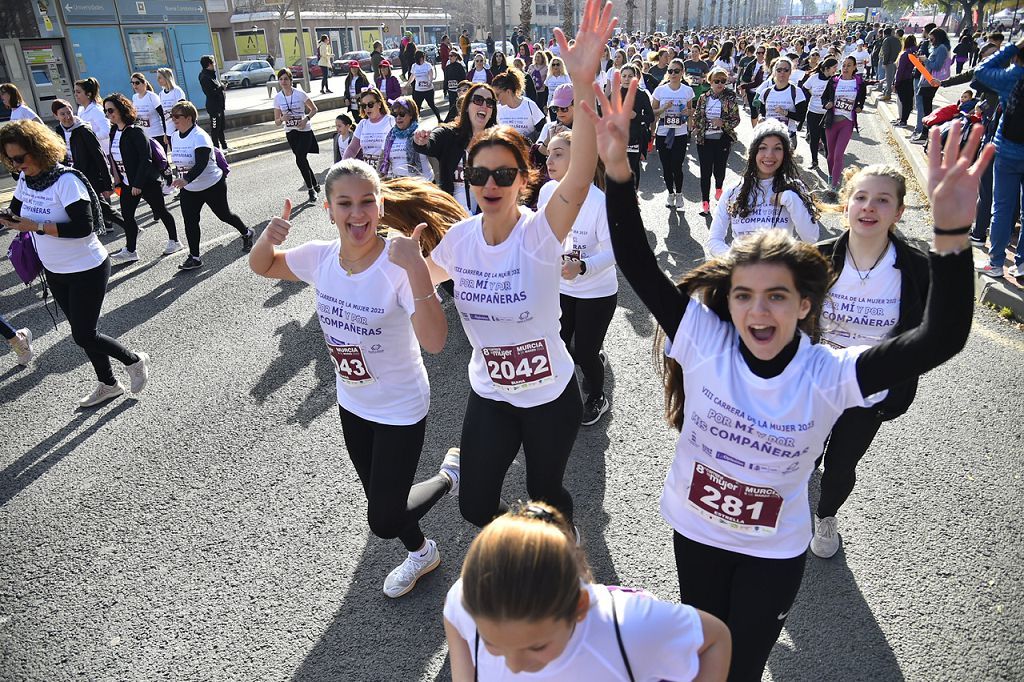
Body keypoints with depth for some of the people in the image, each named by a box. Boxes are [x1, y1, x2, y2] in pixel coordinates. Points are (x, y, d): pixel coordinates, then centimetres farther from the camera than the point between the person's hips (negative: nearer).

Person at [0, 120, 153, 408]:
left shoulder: (66, 179, -21)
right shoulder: (25, 178, 1)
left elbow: (83, 227, -27)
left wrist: (36, 226, -27)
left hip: (87, 270, -8)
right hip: (55, 272, 8)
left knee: (84, 335, -3)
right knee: (83, 331, 16)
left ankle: (135, 360, 22)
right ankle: (108, 384, 31)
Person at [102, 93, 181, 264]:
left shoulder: (135, 132, -18)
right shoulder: (114, 132, 5)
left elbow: (145, 159, -21)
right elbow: (114, 157, 13)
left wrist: (138, 184, -21)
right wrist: (118, 179, 7)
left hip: (147, 181, -7)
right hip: (128, 183, 8)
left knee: (160, 211, 8)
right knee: (127, 214, 5)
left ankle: (174, 241, 24)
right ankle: (130, 251, 12)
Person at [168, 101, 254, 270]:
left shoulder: (200, 136, -22)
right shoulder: (175, 137, 3)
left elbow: (201, 164, -33)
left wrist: (186, 179, -44)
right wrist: (179, 178, 18)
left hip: (212, 185, -6)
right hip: (189, 189, 7)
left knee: (224, 214, 11)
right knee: (189, 221, -2)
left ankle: (246, 233, 38)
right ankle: (194, 257, 3)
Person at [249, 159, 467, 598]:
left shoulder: (398, 267, -28)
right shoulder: (320, 257, -11)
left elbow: (434, 342, -41)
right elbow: (262, 267, 7)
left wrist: (416, 267, -50)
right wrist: (268, 237, -15)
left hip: (400, 409, -6)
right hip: (351, 404, 6)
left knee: (384, 521, 5)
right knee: (381, 500, 24)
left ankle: (449, 475, 31)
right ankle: (421, 554, 54)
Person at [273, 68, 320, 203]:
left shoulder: (300, 94, -9)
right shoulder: (277, 98, 0)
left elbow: (314, 109, 1)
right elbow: (276, 122, 4)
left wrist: (306, 119, -16)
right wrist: (282, 119, -19)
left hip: (305, 131, -4)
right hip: (290, 133, 4)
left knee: (300, 160, -16)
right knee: (302, 160, 9)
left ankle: (311, 189, -2)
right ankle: (315, 184, 27)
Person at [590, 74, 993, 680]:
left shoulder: (829, 375, -24)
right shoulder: (702, 341, -22)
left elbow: (942, 340, -35)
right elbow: (637, 264, -28)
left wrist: (952, 233, -49)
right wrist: (618, 166, -38)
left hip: (775, 551, -1)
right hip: (695, 530, 1)